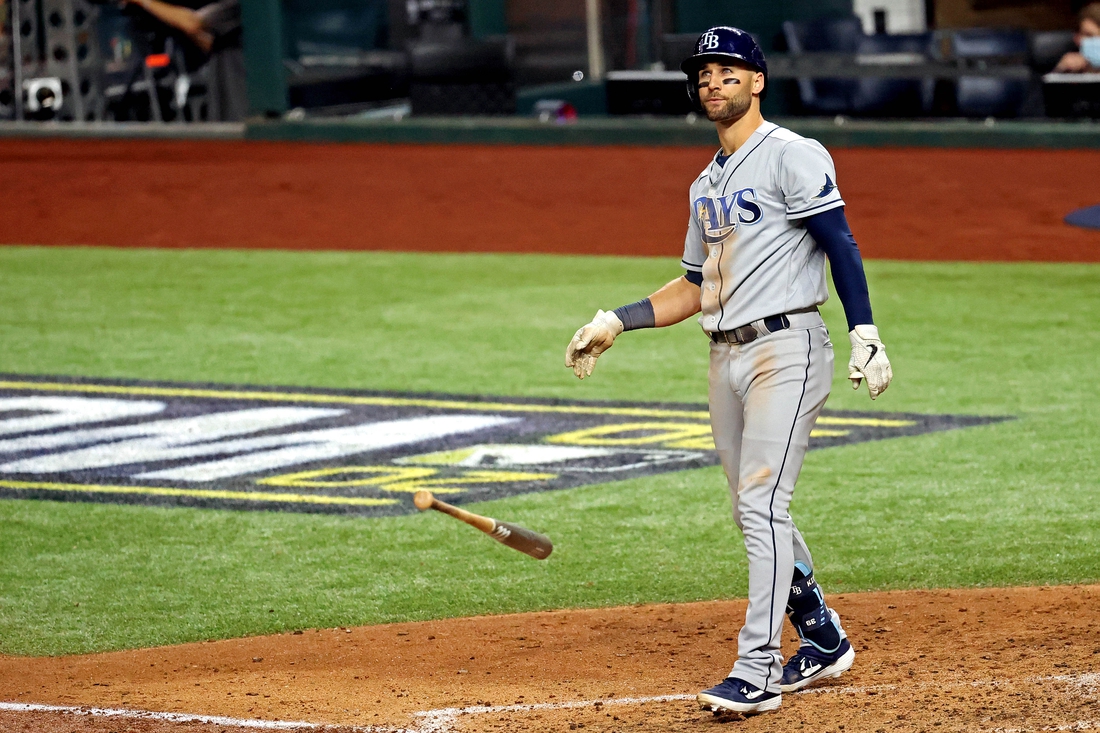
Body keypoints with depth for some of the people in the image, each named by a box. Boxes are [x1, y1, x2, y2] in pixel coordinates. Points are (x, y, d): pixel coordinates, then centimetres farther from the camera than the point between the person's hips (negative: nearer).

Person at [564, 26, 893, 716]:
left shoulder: (792, 157, -7)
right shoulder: (707, 185, 18)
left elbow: (841, 246, -13)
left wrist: (865, 334, -23)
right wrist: (616, 322, 16)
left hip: (786, 348, -9)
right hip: (727, 357, 9)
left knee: (762, 505, -15)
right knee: (756, 513, 12)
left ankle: (758, 670, -16)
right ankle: (824, 640, 27)